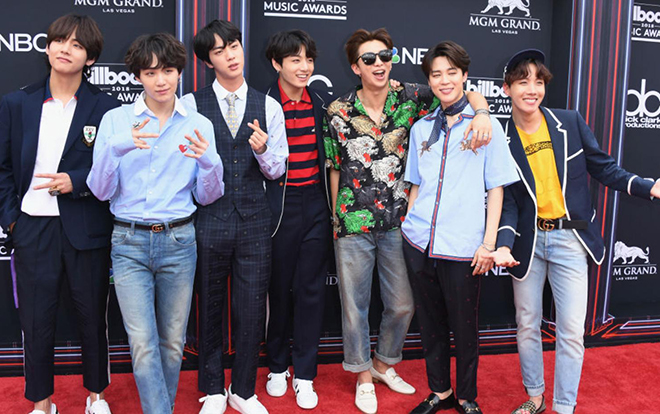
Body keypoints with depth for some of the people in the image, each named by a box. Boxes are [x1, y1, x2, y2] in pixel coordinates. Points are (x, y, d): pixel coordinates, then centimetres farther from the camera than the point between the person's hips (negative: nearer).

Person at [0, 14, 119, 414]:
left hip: (87, 229, -1)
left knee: (93, 316, 11)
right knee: (36, 320, 10)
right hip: (33, 227, 2)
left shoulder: (106, 107, -2)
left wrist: (77, 182, -16)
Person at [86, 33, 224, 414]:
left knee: (172, 343, 10)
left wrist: (209, 162, -15)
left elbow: (207, 197, 6)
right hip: (129, 243, -1)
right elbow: (101, 190, -2)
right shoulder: (116, 120, 2)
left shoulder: (199, 125, 4)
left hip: (178, 242, 1)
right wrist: (115, 148, -20)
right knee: (143, 344, -7)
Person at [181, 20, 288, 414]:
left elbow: (277, 170, 6)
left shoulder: (269, 107, 7)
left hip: (254, 219, 1)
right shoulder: (191, 104, 1)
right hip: (207, 218, -1)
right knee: (209, 307, 10)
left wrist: (263, 150, -13)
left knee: (252, 308, 7)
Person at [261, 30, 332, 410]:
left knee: (312, 289, 7)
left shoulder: (323, 103, 6)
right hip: (279, 205, -2)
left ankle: (305, 374, 21)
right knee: (278, 288, 9)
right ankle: (278, 366, 29)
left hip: (316, 204, 3)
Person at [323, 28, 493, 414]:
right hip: (353, 224, -1)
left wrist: (482, 113, -22)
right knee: (355, 305, 10)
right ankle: (363, 374, 33)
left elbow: (466, 93, 0)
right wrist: (336, 217, 7)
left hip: (398, 222, 2)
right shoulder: (338, 112, -4)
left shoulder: (409, 98, -3)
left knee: (402, 303, 13)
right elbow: (335, 169, 5)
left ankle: (384, 363, 39)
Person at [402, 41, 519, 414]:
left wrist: (489, 243, -7)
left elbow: (496, 188, -1)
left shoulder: (486, 125, -1)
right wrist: (409, 224, 10)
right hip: (419, 242, 4)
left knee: (465, 327, 8)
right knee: (430, 323, 14)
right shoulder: (421, 128, 10)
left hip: (463, 246, -3)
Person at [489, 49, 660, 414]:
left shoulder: (570, 123, -3)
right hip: (528, 240, 1)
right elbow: (507, 201, -4)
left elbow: (602, 167, 3)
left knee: (571, 331, 0)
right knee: (527, 325, 13)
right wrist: (504, 244, -18)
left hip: (570, 239, 0)